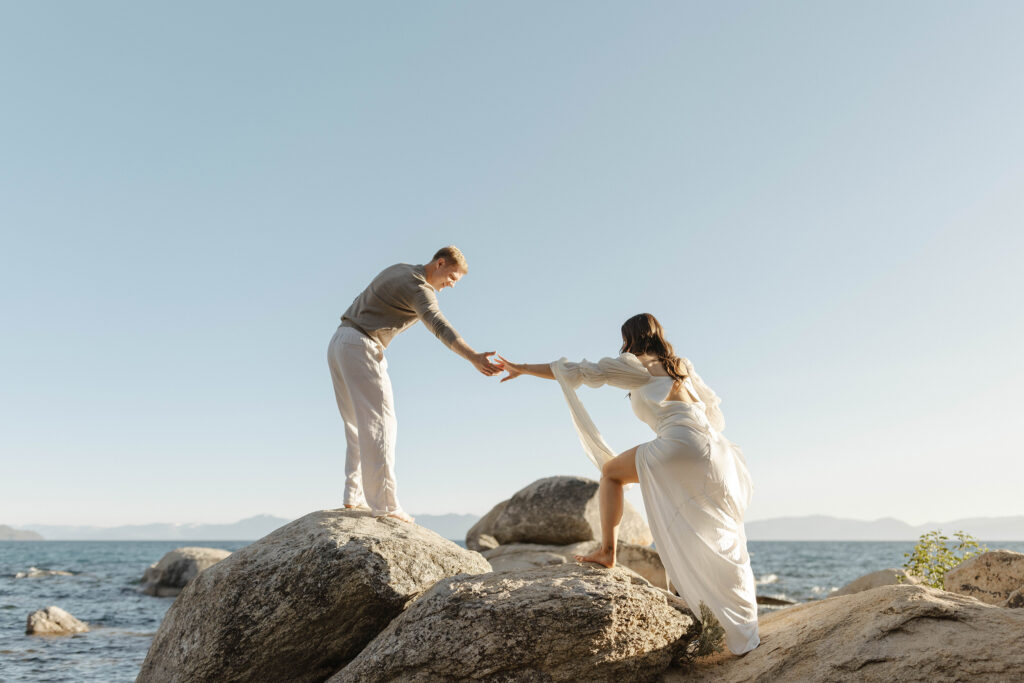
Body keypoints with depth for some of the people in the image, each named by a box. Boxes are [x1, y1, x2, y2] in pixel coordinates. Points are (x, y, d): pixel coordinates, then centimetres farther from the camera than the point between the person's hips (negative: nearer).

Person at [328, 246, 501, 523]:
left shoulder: (397, 270, 20)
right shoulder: (417, 287, -11)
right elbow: (439, 327, -28)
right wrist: (474, 358, -40)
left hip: (338, 344, 10)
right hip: (361, 347, -10)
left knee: (360, 427, 13)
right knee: (379, 426, -10)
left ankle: (353, 495, 10)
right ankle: (384, 503, -13)